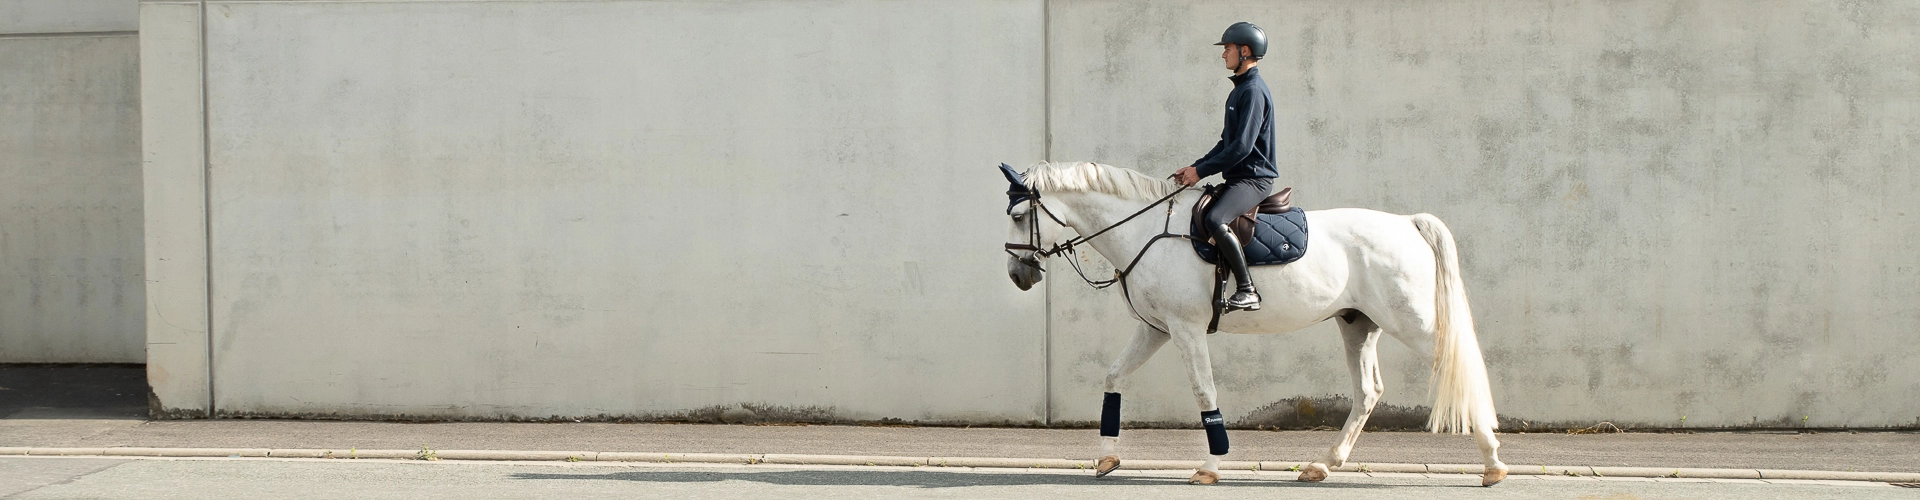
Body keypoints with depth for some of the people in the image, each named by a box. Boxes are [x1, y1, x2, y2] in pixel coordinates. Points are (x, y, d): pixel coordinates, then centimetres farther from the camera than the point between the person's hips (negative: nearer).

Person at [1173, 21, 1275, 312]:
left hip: (1253, 179, -11)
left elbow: (1242, 146, -21)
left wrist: (1202, 171, -18)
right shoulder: (1239, 89, 19)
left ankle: (1247, 291, -30)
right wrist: (1196, 167, 11)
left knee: (1215, 220, -33)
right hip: (1237, 178, 11)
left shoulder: (1253, 91, -14)